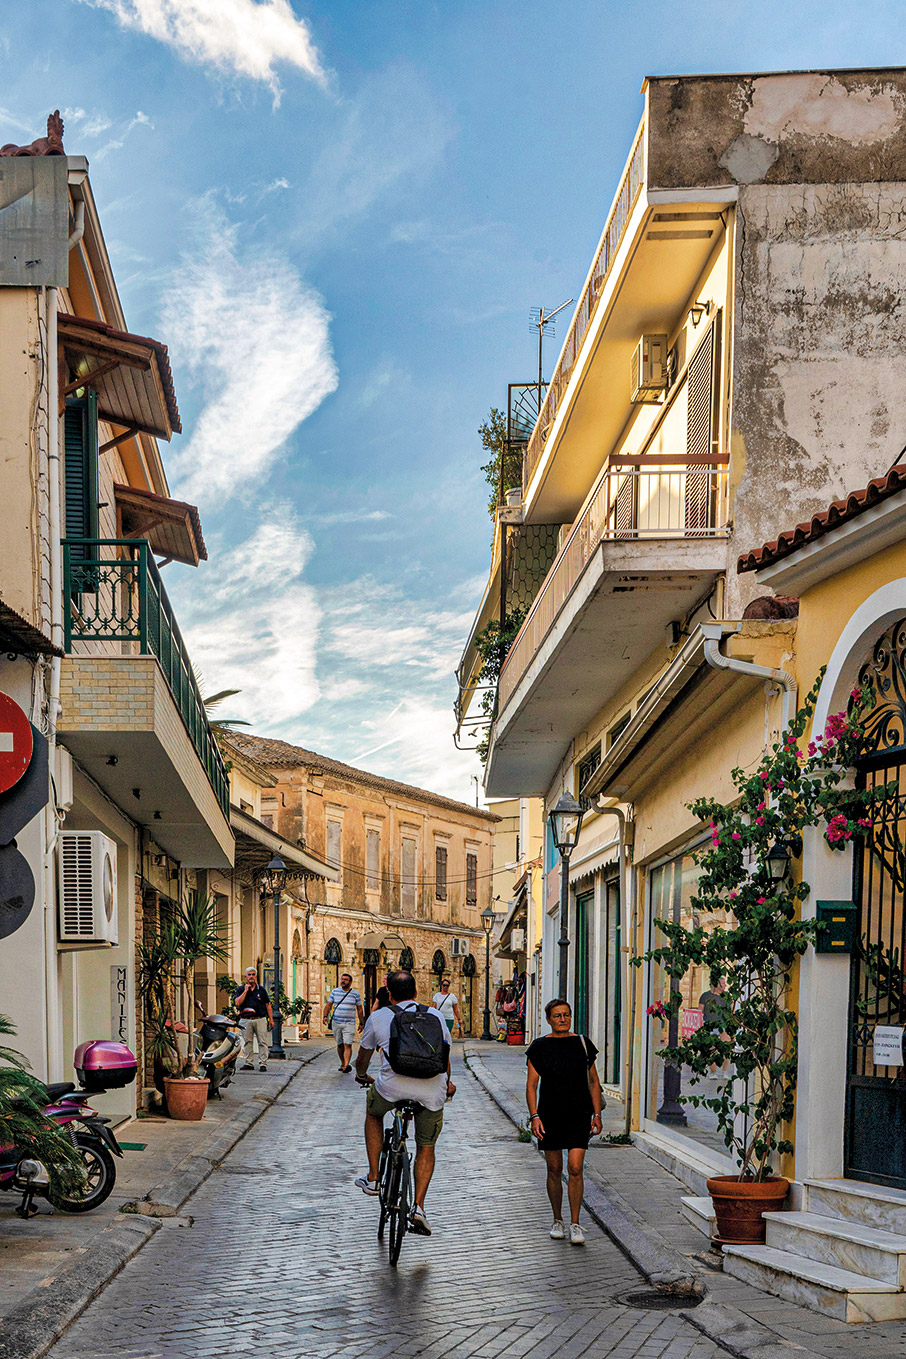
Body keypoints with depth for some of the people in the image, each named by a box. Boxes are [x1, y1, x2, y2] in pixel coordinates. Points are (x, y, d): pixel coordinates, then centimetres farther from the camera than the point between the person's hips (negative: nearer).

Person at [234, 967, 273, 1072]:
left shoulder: (261, 990, 11)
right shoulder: (241, 989, 8)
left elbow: (267, 1005, 12)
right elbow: (237, 1003, -7)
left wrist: (271, 1019, 6)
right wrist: (245, 991, -9)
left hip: (260, 1020, 0)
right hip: (246, 1021, 0)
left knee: (262, 1043, -4)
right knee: (247, 1043, 3)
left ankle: (263, 1064, -3)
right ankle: (248, 1063, 9)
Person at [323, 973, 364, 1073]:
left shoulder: (355, 994, 3)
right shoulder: (335, 991, 7)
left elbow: (359, 1009, 8)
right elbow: (328, 1004, 8)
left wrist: (361, 1023, 8)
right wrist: (325, 1016, -6)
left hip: (349, 1024, -3)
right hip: (336, 1023, 3)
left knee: (347, 1045, -13)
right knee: (339, 1045, 9)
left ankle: (346, 1065, -22)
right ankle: (342, 1063, 24)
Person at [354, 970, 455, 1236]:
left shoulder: (378, 1017, 14)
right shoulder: (435, 1014, 19)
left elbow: (363, 1057, 27)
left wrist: (361, 1075, 50)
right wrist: (447, 1084, 51)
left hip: (393, 1085, -1)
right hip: (432, 1089, 2)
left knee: (373, 1112, 32)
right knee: (426, 1148, 21)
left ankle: (373, 1179, 28)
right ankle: (418, 1207, 7)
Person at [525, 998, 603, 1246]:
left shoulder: (582, 1043, 4)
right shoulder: (539, 1047, 0)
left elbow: (593, 1081, 10)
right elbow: (531, 1085, -1)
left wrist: (597, 1114, 4)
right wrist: (534, 1116, -11)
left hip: (579, 1115, 0)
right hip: (550, 1115, 0)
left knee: (575, 1168, -10)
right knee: (554, 1170, 7)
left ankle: (575, 1225, -2)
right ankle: (557, 1221, 23)